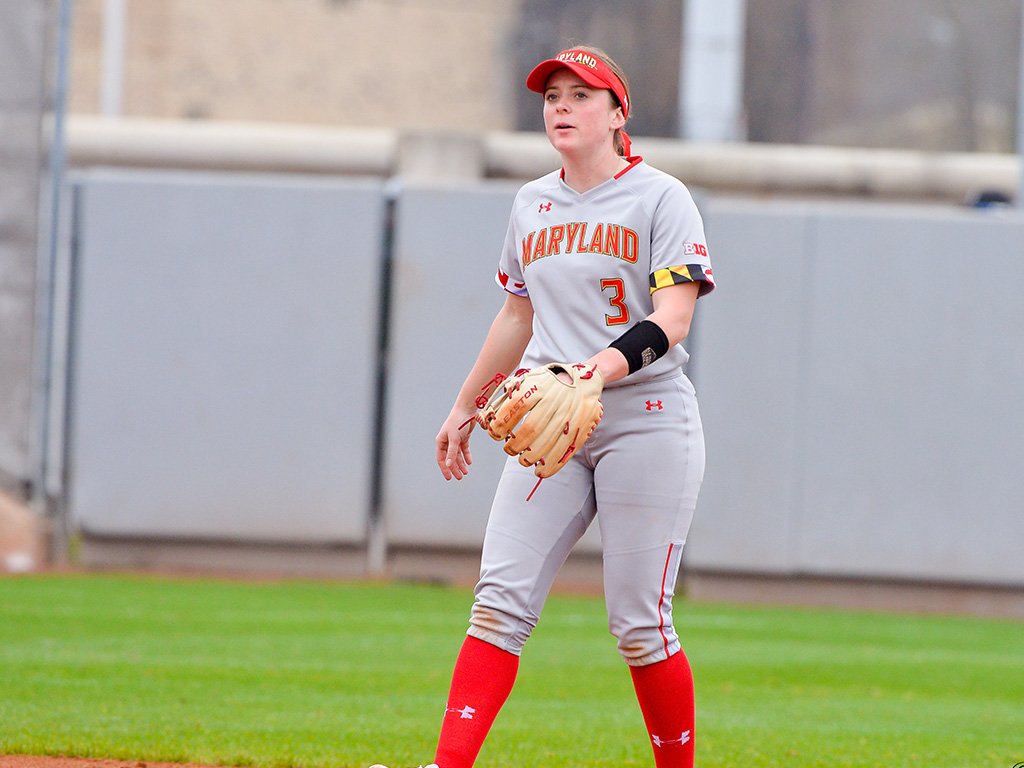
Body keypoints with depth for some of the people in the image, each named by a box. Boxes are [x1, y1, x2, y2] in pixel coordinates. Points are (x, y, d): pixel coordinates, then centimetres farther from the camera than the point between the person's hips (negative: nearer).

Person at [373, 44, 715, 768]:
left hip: (644, 420, -5)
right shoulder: (533, 204, 15)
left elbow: (673, 316, -15)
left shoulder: (660, 197, -4)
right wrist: (465, 406, 27)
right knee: (501, 599, -8)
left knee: (640, 625, -5)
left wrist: (596, 372, -31)